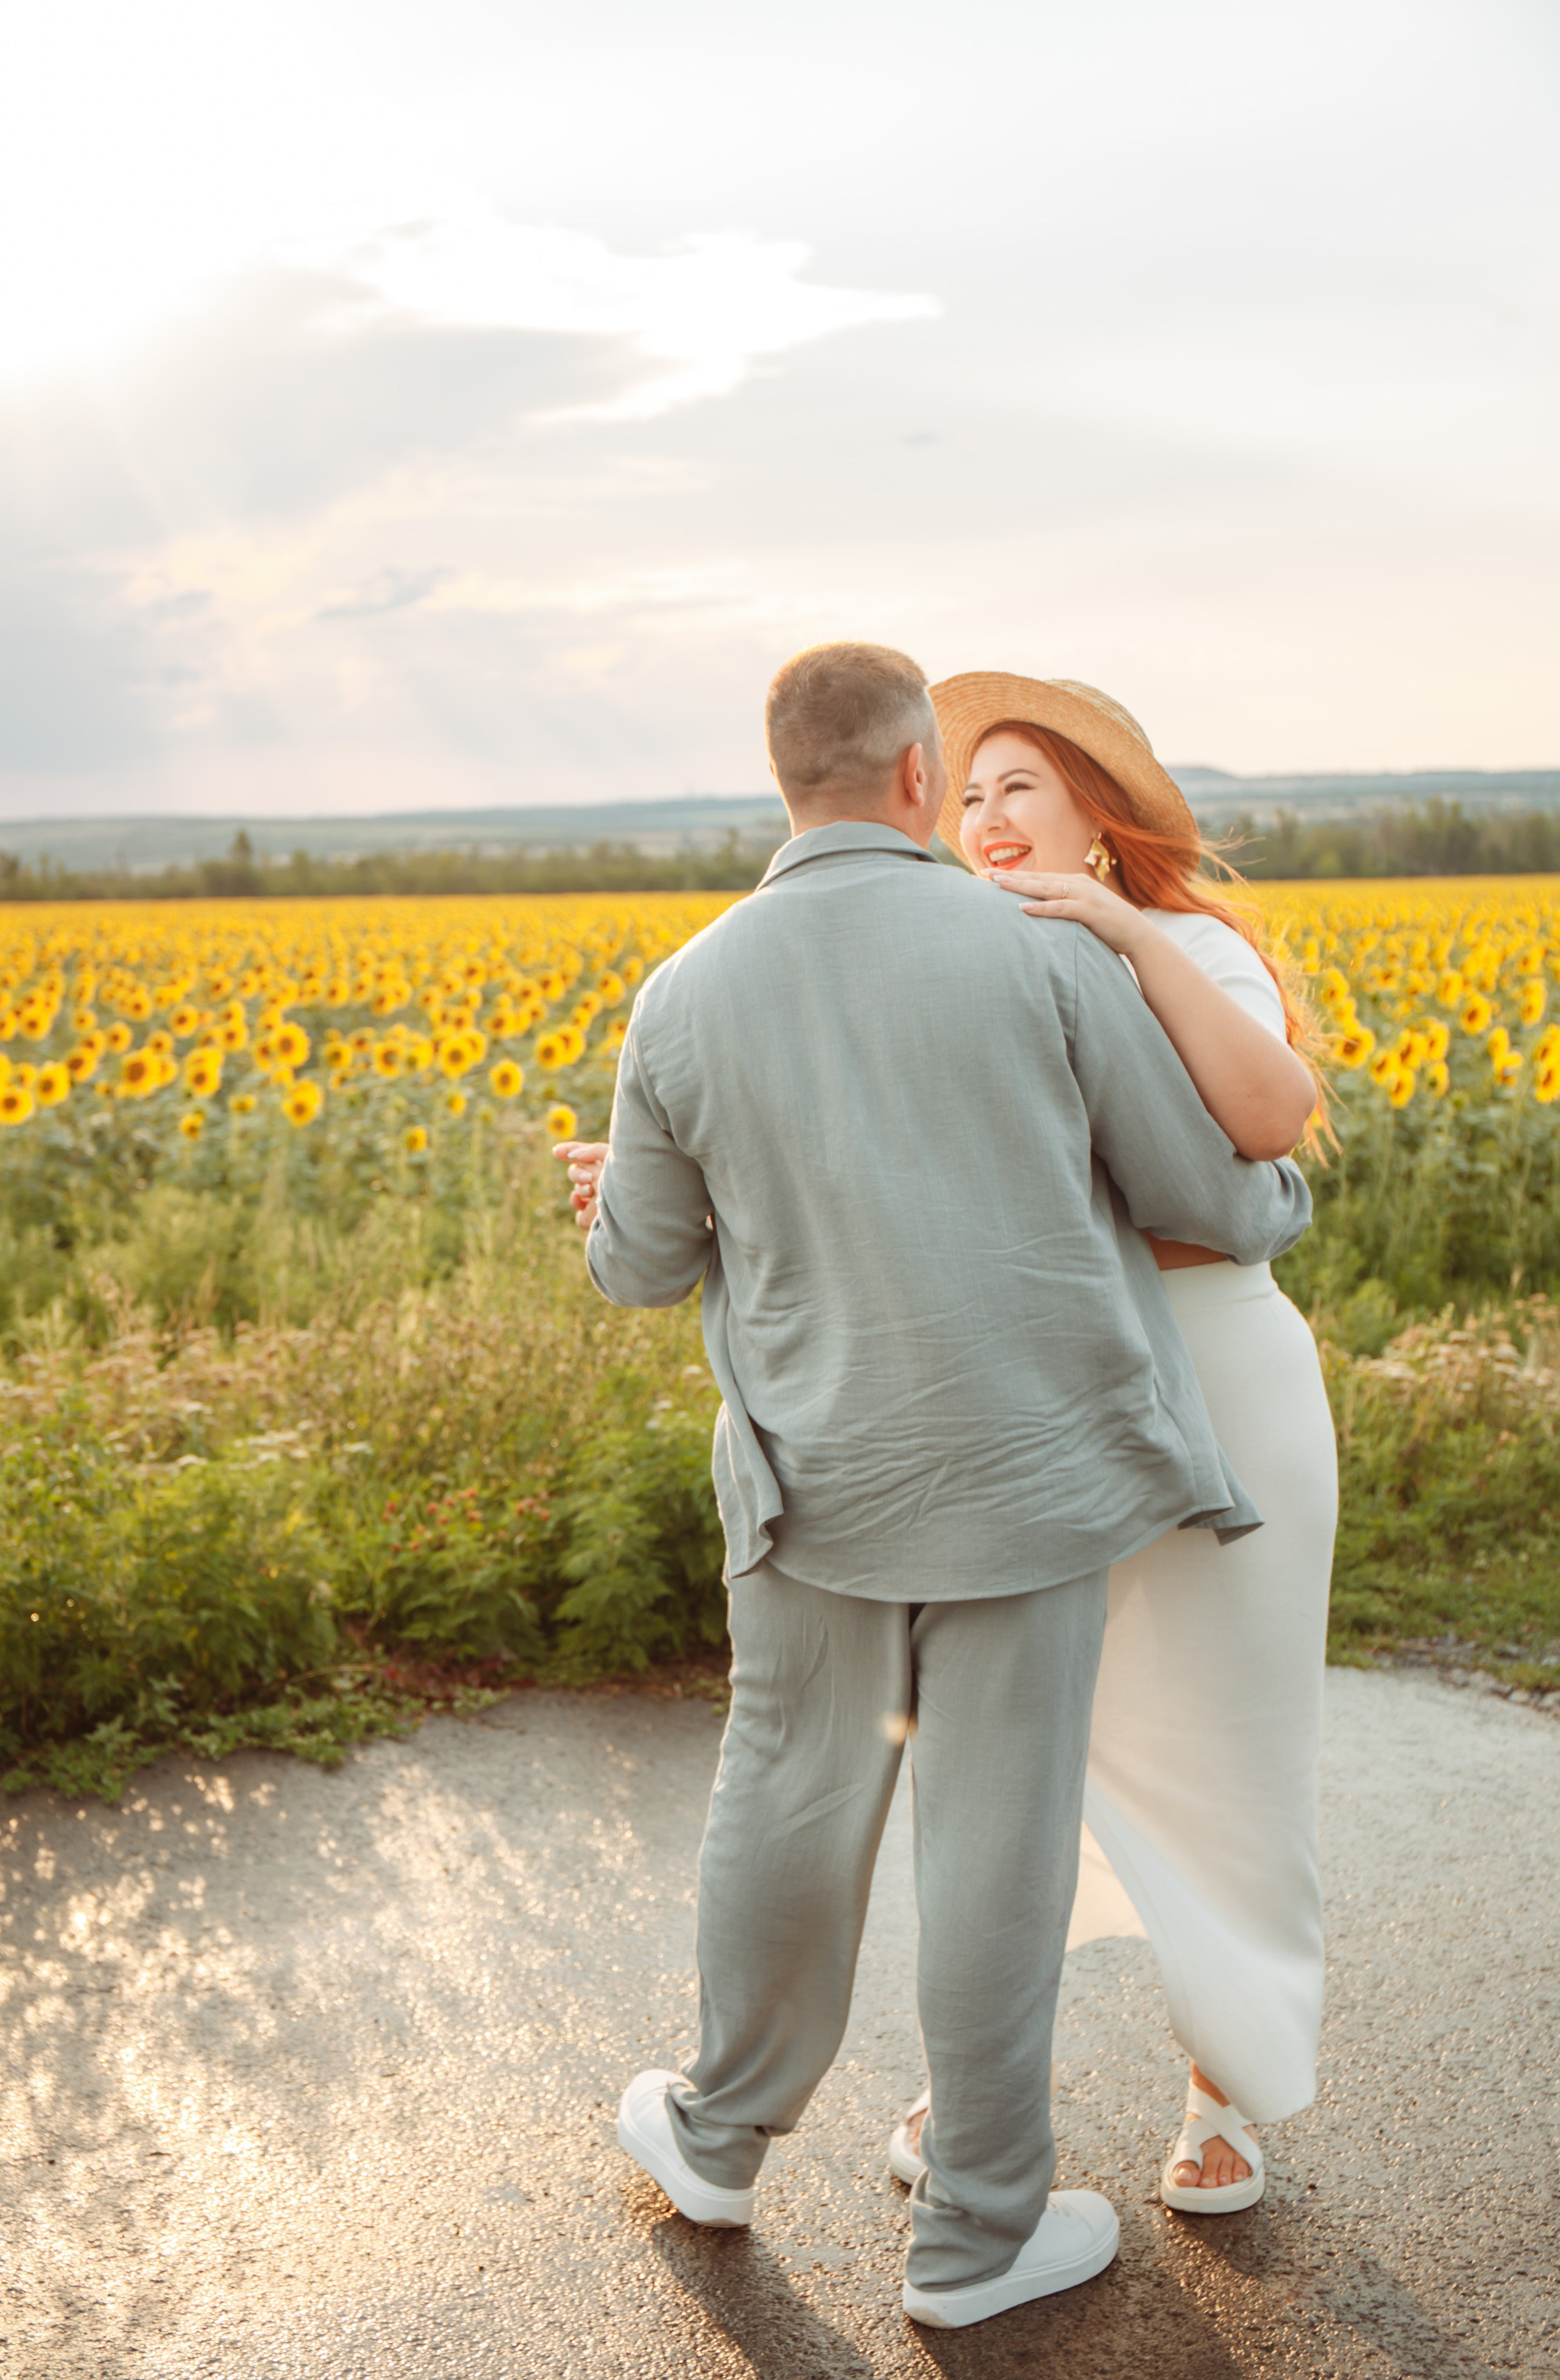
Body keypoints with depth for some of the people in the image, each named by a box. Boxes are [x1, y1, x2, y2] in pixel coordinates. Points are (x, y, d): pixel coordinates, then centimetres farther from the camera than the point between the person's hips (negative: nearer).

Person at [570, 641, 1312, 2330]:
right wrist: (1280, 1201, 21)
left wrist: (621, 1205, 29)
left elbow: (647, 1268, 5)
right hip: (1030, 1473, -2)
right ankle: (975, 2233, 24)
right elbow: (1206, 1196, -3)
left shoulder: (686, 999, -5)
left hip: (823, 1477, 2)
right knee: (999, 1832, 9)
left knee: (790, 1793, 20)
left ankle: (723, 2134, 40)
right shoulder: (1039, 951, -10)